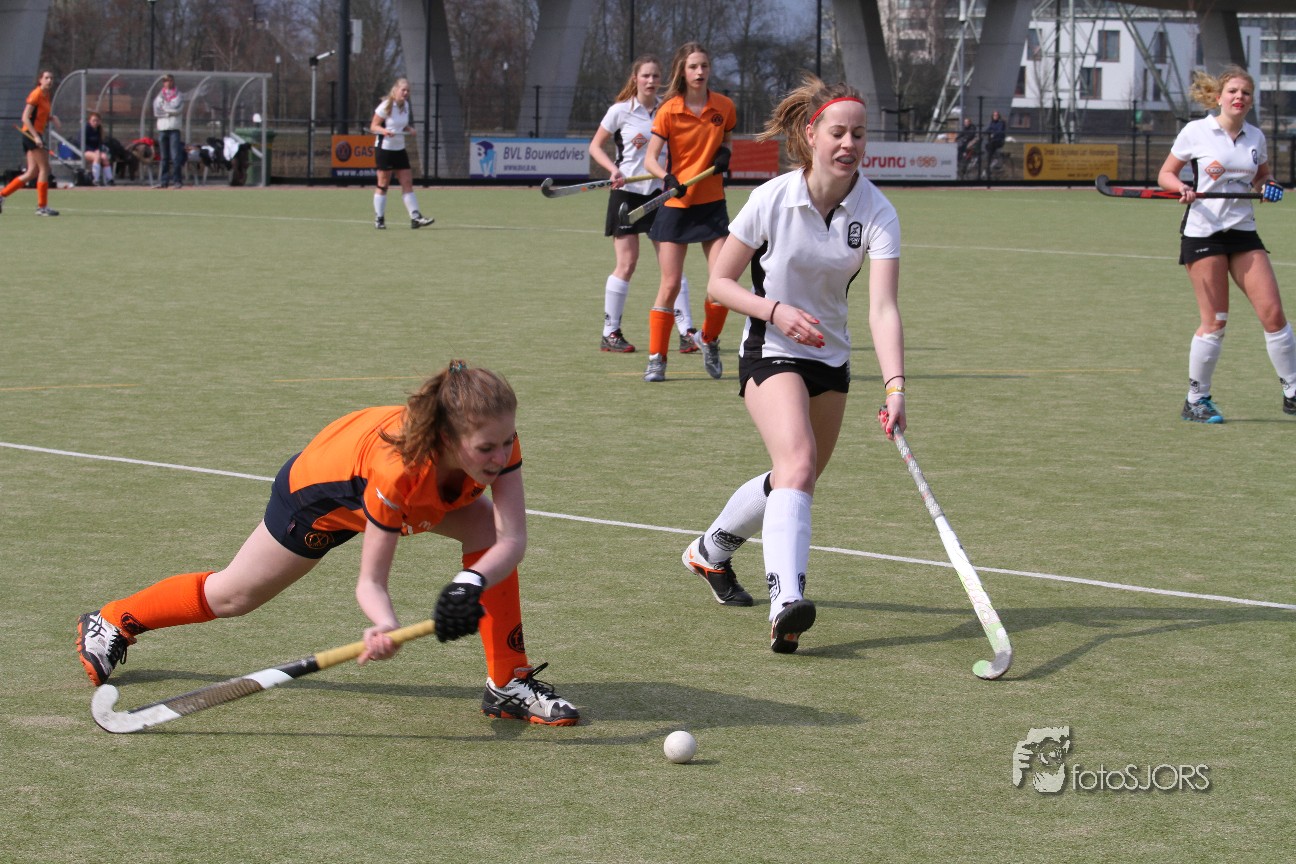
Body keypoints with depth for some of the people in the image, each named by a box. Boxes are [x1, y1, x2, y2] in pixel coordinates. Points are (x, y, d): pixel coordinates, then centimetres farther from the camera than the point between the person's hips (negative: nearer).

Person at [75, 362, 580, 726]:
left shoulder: (496, 440, -36)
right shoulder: (398, 468, -47)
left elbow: (513, 539, -38)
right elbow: (370, 581, -38)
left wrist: (473, 584, -58)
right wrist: (384, 625, -59)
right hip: (321, 489, -4)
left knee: (491, 535, -23)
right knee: (233, 597, 15)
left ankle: (509, 684, -11)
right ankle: (111, 623, 41)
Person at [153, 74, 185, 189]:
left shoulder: (179, 95, 8)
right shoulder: (159, 96, 16)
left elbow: (178, 109, -9)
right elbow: (156, 111, 2)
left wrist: (164, 107, -2)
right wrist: (170, 111, -4)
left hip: (174, 128, -3)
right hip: (162, 128, 3)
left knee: (175, 155, -11)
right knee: (164, 157, 4)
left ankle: (177, 180, -11)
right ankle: (164, 180, 5)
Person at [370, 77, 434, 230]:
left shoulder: (405, 105, 7)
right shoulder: (385, 106, -12)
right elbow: (373, 126, -9)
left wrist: (409, 129, -1)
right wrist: (384, 130, -28)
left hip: (399, 149, 6)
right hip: (384, 148, -6)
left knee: (407, 183, 0)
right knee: (383, 184, 0)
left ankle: (415, 217, -3)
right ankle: (379, 218, 9)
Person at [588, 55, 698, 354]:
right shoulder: (621, 111, -3)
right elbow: (595, 146, 2)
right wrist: (614, 169, -14)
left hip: (659, 192, 3)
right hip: (627, 192, -3)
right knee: (627, 264, -4)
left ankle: (686, 332, 0)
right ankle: (610, 333, 6)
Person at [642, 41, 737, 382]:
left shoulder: (724, 106, 1)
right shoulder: (669, 111, -8)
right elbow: (650, 159, -11)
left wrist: (724, 154, -4)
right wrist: (668, 178, -31)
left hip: (712, 203, 2)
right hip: (675, 204, -2)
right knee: (670, 285, -5)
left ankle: (708, 338, 20)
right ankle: (656, 358, 6)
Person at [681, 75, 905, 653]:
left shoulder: (877, 213, -13)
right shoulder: (772, 199, -16)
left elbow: (883, 307, -24)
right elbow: (719, 283, -6)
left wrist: (894, 387, -37)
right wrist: (776, 310, -23)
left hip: (830, 357, 5)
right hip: (771, 351, -5)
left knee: (795, 482, 17)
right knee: (798, 465, -28)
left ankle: (711, 551, 45)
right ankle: (786, 604, -42)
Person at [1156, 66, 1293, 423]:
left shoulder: (1255, 137, 9)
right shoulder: (1196, 132, -3)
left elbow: (1264, 174, 25)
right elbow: (1165, 173, 3)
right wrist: (1181, 187, -18)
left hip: (1243, 231, 4)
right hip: (1203, 232, -4)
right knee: (1215, 321, -6)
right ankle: (1196, 400, 9)